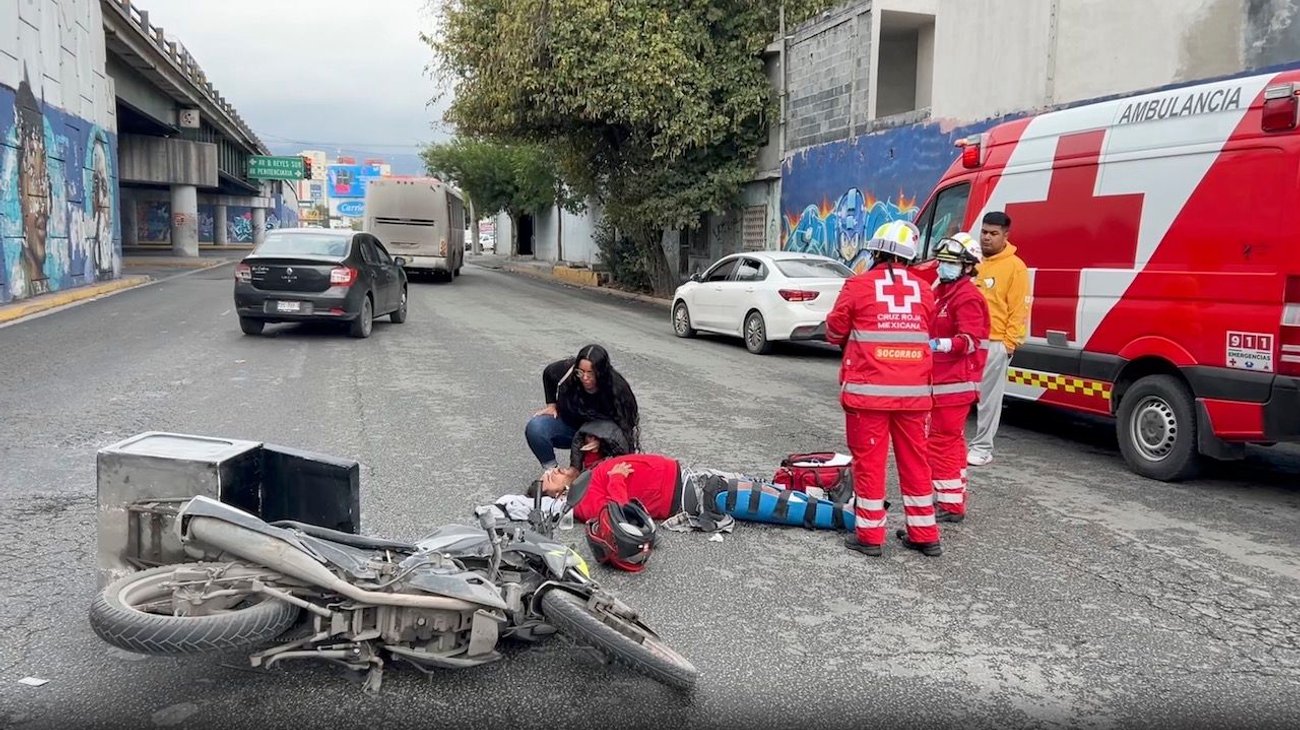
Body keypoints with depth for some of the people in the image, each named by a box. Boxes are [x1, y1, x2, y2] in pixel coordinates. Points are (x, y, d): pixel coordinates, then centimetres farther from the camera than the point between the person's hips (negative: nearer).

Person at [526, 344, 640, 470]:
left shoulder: (617, 389, -27)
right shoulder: (567, 370, -20)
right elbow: (548, 374, 4)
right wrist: (551, 404, 0)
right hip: (570, 425, 2)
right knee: (535, 428, -25)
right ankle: (550, 469, -6)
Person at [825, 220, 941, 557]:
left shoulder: (859, 285, -6)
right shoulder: (923, 290, 5)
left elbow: (835, 331, 3)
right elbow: (927, 335, 15)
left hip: (868, 389, -4)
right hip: (914, 391, 4)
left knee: (869, 460, 4)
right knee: (915, 460, 13)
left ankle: (869, 534, 10)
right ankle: (924, 534, 22)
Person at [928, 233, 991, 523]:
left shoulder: (967, 297, -14)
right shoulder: (941, 290, 17)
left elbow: (970, 341, -24)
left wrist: (939, 345, -37)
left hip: (954, 382, -11)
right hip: (942, 379, 11)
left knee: (943, 441, -10)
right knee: (951, 439, 18)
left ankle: (950, 504, -5)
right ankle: (953, 497, 30)